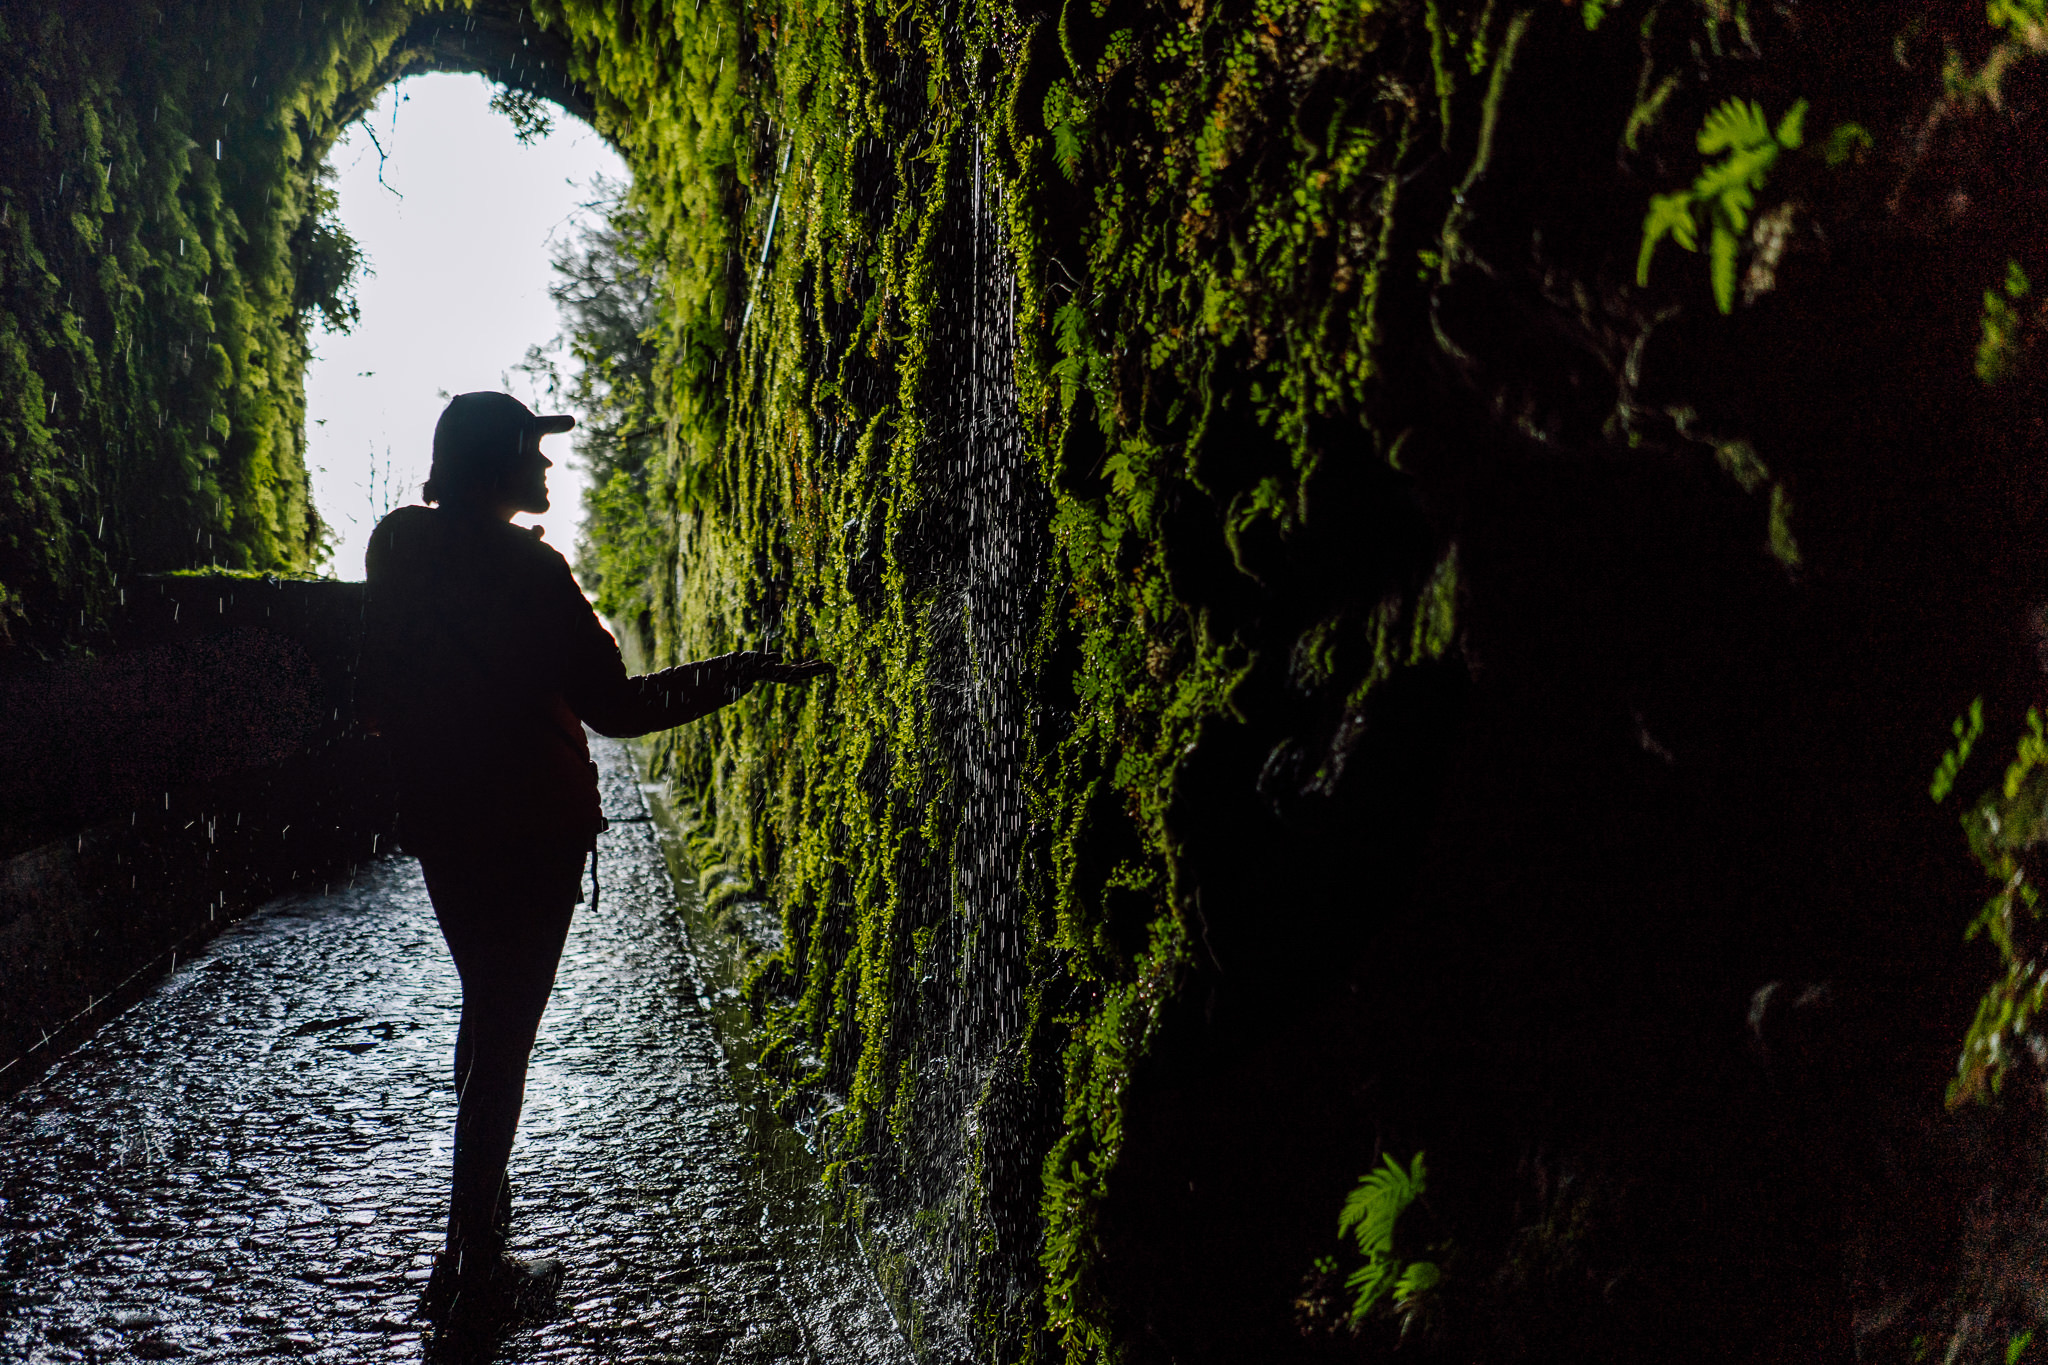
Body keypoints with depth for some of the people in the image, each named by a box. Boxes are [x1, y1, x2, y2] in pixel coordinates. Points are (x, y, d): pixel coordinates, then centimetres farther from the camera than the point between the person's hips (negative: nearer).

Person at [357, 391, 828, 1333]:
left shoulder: (398, 550, 4)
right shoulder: (520, 565, -18)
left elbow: (375, 704, 12)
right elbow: (614, 705, -20)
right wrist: (745, 673, -14)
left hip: (441, 828, 8)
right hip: (527, 835, -7)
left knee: (485, 1021, 21)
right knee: (502, 1040, 1)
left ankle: (474, 1234, 33)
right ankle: (476, 1272, 9)